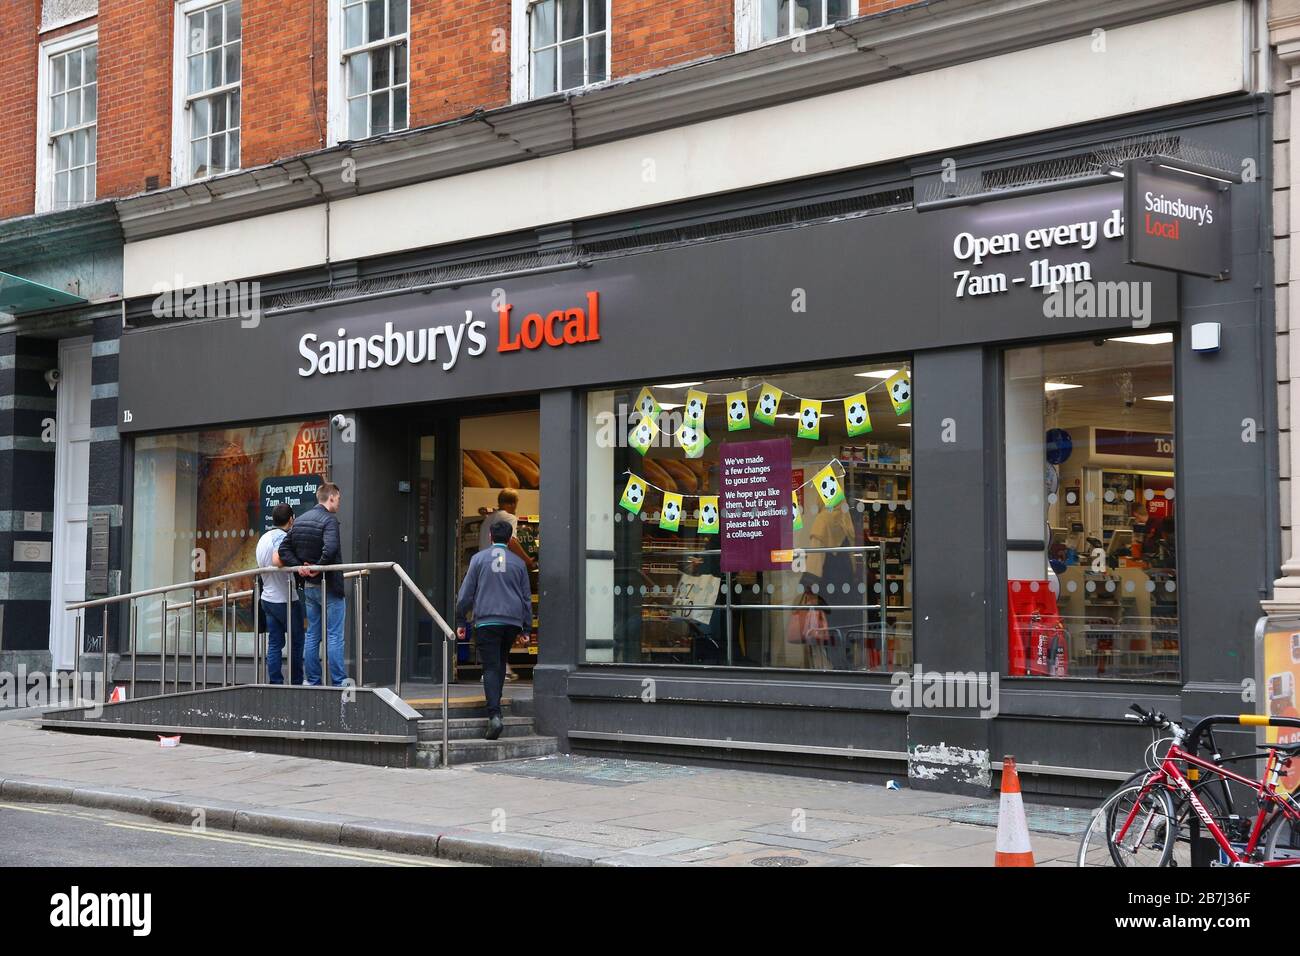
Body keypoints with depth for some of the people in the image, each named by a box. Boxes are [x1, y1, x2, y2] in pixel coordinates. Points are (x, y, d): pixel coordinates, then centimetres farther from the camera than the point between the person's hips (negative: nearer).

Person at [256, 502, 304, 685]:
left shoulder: (263, 538, 13)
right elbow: (277, 561, -31)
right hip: (285, 599, -8)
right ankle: (296, 683, 8)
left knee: (274, 643, 6)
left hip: (268, 598, 8)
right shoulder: (283, 537, -15)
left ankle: (275, 682, 4)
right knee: (296, 642, 4)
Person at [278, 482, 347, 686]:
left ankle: (313, 682, 14)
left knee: (312, 636, 12)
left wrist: (298, 566, -2)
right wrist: (318, 568, -18)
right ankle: (339, 683, -3)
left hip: (308, 587, 7)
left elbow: (284, 549, 8)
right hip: (329, 585, -7)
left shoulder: (300, 521, 11)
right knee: (334, 636, -4)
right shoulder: (329, 520, -15)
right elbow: (330, 549, -31)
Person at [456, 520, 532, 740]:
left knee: (491, 667, -7)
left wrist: (461, 620, 9)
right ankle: (494, 704, 24)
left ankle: (494, 715, -21)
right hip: (513, 621, 3)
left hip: (486, 621, -3)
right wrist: (526, 627, 19)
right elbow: (527, 596, 13)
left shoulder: (479, 559, 3)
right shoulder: (518, 562, 10)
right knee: (501, 664, 20)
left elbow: (466, 593, 2)